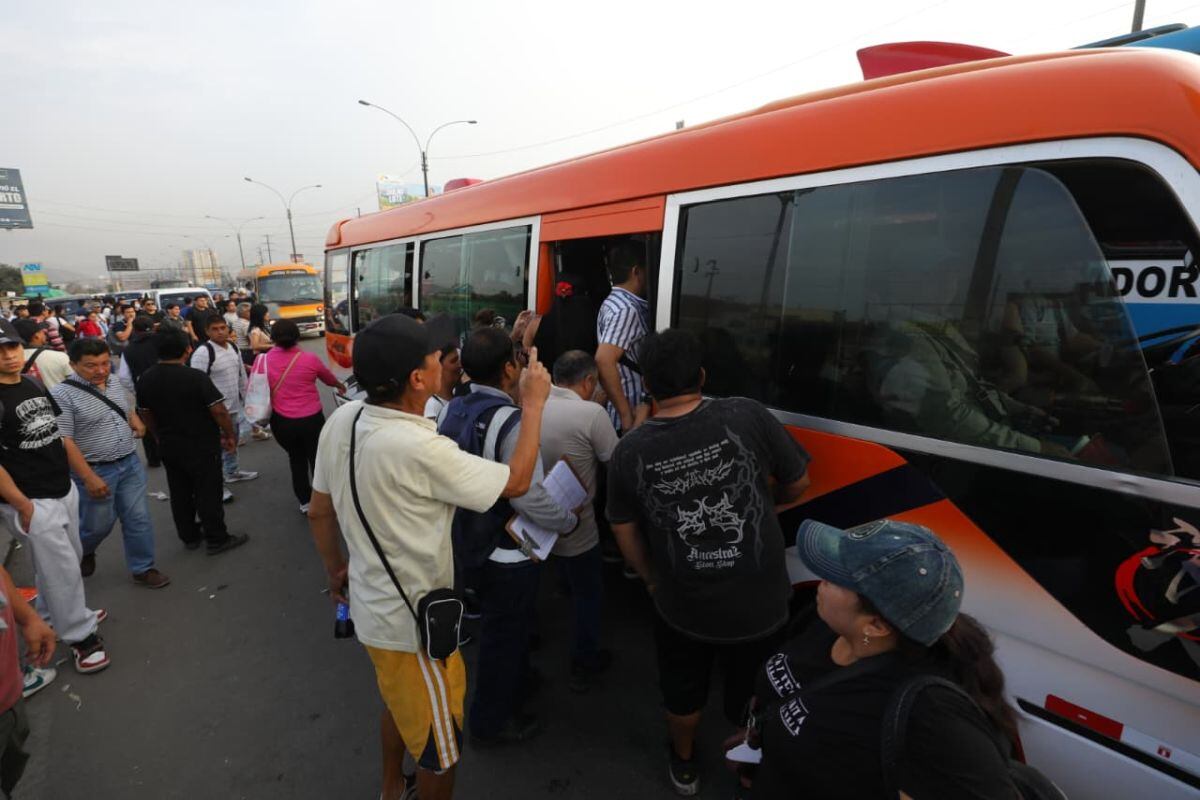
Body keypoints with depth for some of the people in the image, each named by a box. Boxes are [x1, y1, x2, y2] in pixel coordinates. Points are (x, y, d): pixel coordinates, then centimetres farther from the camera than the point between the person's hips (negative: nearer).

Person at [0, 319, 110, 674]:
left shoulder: (34, 384, 6)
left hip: (64, 490, 7)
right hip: (32, 502, -7)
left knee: (69, 561, 19)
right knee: (61, 569, 1)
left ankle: (53, 614, 40)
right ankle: (81, 635, 16)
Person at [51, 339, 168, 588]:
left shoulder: (114, 382, 4)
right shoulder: (62, 395, -17)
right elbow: (63, 441, -19)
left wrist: (135, 419, 0)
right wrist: (89, 478, -21)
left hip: (130, 463, 5)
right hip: (96, 471, -5)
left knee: (138, 519, 8)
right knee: (98, 524, 11)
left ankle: (143, 569, 22)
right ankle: (82, 553, 44)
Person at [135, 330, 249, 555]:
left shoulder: (145, 379, -2)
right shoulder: (195, 377, -22)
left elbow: (145, 414, 10)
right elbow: (219, 410, -21)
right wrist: (230, 435, -7)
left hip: (169, 447, 6)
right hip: (201, 446, -6)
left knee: (180, 493, 17)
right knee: (208, 493, 4)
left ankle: (189, 536, 31)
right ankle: (218, 539, 14)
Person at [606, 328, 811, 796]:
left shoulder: (629, 452, -15)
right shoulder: (747, 416, -20)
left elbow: (624, 533, -3)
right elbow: (798, 484, -5)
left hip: (681, 606, 1)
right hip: (760, 603, 0)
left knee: (682, 696, 29)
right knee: (751, 702, 26)